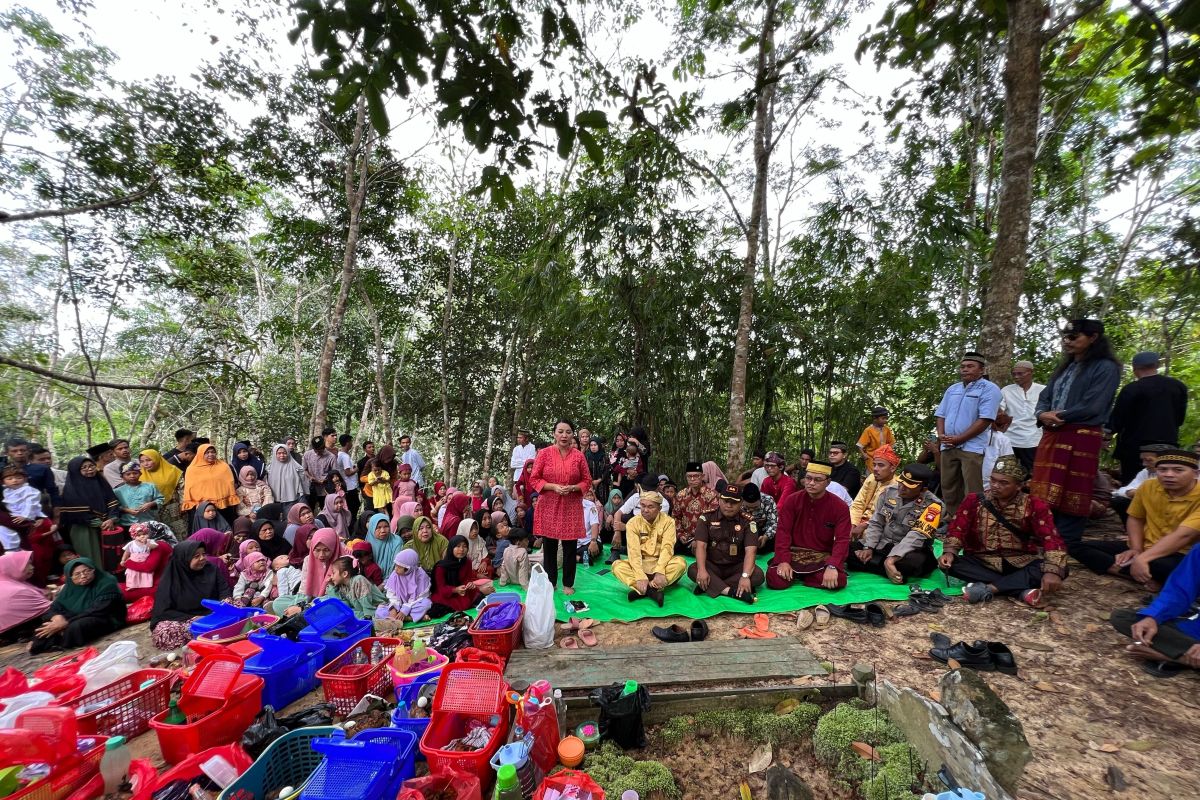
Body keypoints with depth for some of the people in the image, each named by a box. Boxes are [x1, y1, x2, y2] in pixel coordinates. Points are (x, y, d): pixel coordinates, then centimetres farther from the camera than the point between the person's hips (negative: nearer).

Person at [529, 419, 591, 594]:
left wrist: (572, 487, -13)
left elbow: (587, 481, 5)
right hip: (548, 507, 0)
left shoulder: (579, 456, 1)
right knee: (549, 547, 8)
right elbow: (534, 479, -2)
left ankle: (568, 584, 22)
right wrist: (553, 487, -15)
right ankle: (550, 583, 24)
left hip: (571, 507, 1)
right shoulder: (544, 453, -2)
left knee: (570, 547, 6)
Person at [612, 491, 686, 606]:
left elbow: (667, 548, -19)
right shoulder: (633, 523, -8)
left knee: (681, 563, -31)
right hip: (640, 563, 0)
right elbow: (634, 551, -17)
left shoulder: (668, 521, -9)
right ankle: (653, 590, -36)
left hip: (661, 563, 0)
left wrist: (660, 571, -35)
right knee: (617, 566, -28)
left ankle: (642, 590, -32)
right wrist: (640, 577, -31)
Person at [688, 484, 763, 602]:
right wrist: (702, 570, -29)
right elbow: (701, 546, -12)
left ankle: (709, 586, -27)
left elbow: (750, 551, -17)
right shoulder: (707, 518, -5)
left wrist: (745, 576, -33)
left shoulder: (748, 522, -6)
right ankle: (732, 591, -37)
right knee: (692, 570, -29)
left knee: (758, 575, -29)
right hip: (712, 566, 0)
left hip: (736, 567, 1)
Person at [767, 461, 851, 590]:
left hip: (823, 556, 1)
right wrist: (783, 560, -21)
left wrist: (832, 566, -29)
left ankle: (798, 574, 0)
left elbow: (842, 540, -12)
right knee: (775, 579, -25)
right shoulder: (791, 500, -3)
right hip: (794, 553, -1)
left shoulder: (840, 507, -5)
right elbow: (783, 532, -8)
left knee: (839, 580, -29)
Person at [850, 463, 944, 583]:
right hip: (882, 545, 5)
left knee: (914, 562, -39)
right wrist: (868, 548, -9)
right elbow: (876, 523, 3)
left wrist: (892, 558, -37)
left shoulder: (932, 505, -16)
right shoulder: (890, 491, -2)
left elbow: (917, 536, -27)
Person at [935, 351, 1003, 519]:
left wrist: (959, 439, -14)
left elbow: (985, 420, -14)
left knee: (972, 493, -5)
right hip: (948, 446, 7)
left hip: (972, 447, -6)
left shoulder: (989, 389, -5)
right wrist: (941, 434, -3)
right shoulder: (952, 389, 16)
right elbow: (941, 414, 16)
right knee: (948, 488, 13)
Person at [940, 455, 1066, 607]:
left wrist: (1052, 571, -32)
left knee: (1061, 570, -27)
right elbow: (957, 529, -7)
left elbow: (1051, 539, -15)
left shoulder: (1034, 505, -3)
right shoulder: (974, 500, -2)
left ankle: (988, 588, -30)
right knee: (950, 563, -27)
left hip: (1020, 565, 1)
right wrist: (949, 552, -26)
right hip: (982, 563, 0)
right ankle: (1022, 591, -29)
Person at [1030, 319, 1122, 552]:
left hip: (1081, 437, -7)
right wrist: (1043, 415, -6)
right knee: (1046, 492, 8)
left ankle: (1066, 547, 5)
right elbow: (1045, 397, 14)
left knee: (1071, 493, -2)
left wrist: (1059, 416, -7)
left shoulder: (1105, 368, -3)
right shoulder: (1064, 367, 19)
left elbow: (1092, 406, -13)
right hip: (1051, 436, 7)